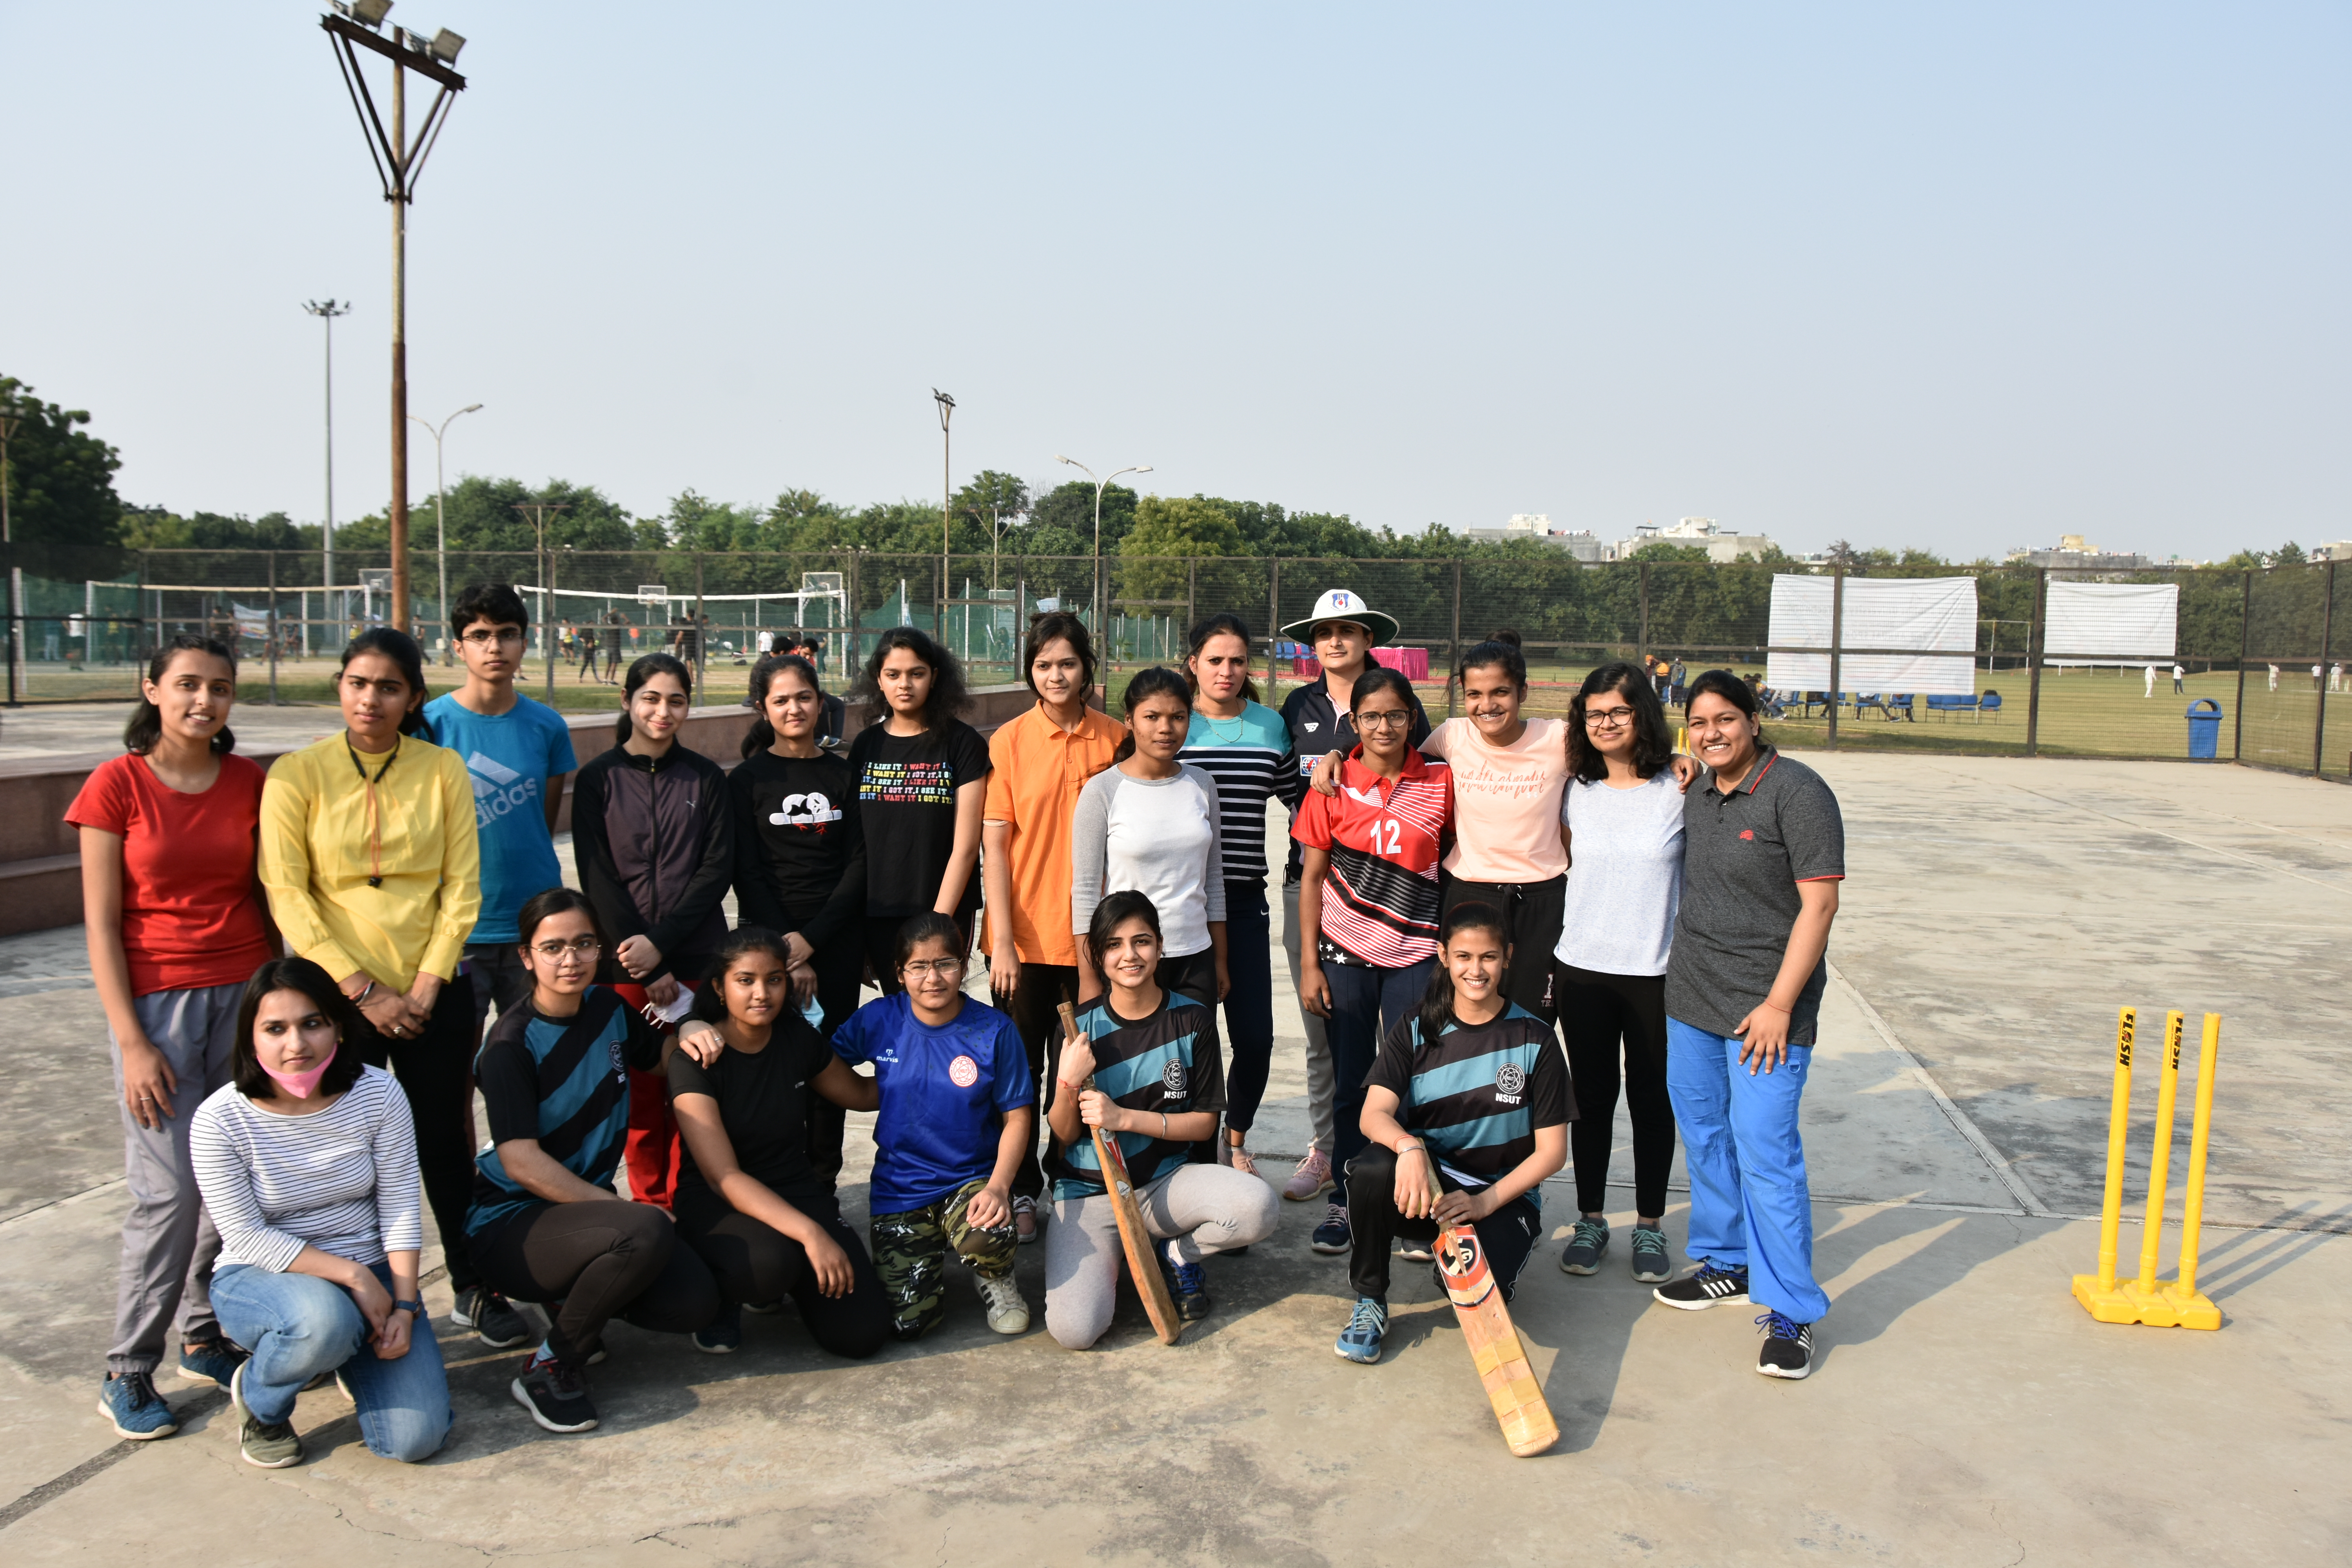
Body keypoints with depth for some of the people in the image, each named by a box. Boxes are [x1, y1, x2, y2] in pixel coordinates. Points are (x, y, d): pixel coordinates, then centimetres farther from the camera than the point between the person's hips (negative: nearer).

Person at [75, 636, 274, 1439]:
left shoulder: (250, 783, 5)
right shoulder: (117, 785, -5)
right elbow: (101, 925, -5)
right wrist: (131, 1041, -10)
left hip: (246, 995, 4)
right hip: (157, 1002, -3)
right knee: (171, 1189, -6)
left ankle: (204, 1336, 22)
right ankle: (127, 1373, 10)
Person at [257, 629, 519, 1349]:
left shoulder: (443, 770, 1)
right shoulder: (298, 773, -4)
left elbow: (462, 886, -1)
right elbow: (289, 896, -8)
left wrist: (425, 986, -9)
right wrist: (364, 991, -13)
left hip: (434, 996, 1)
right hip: (337, 994, -1)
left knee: (446, 1142, 10)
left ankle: (474, 1290, 25)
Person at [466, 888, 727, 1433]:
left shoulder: (608, 1009, 4)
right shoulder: (512, 1044, -16)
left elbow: (658, 1056, 24)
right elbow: (522, 1163, -22)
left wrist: (688, 1030, -1)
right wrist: (630, 1211, -23)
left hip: (587, 1205, 7)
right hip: (511, 1222, -6)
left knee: (695, 1301, -16)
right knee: (646, 1233, -35)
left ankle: (571, 1300, 12)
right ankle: (549, 1366, -12)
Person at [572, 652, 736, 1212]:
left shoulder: (705, 777, 7)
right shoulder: (599, 779, 4)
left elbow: (718, 868, 1)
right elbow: (597, 876, -2)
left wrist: (661, 943, -12)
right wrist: (648, 972, -9)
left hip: (698, 958, 1)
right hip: (625, 962, 0)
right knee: (640, 1091, 3)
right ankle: (650, 1204, 17)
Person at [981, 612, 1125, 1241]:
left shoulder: (1115, 739, 0)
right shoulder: (1008, 741, -4)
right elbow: (993, 846, -4)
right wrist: (1003, 942, -9)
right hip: (1024, 936, -1)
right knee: (1020, 1069, 9)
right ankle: (1021, 1191, 24)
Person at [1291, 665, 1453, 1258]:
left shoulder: (1441, 782, -1)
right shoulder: (1333, 784, -2)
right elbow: (1313, 878, 2)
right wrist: (1308, 964, -2)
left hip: (1416, 954, 0)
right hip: (1346, 953, 0)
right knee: (1350, 1082, 8)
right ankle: (1345, 1201, 22)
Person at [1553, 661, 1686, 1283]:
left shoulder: (1681, 791, -6)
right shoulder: (1576, 792, 4)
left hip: (1656, 971, -2)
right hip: (1582, 968, 2)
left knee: (1651, 1100, 9)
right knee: (1592, 1098, 11)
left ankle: (1650, 1225, 24)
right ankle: (1590, 1219, 25)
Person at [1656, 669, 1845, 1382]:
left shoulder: (1795, 791, -12)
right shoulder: (1697, 793, 9)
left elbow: (1819, 903, -15)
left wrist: (1779, 1006, -18)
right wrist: (1685, 974, 17)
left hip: (1764, 1007, -7)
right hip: (1691, 1000, 8)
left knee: (1765, 1154, -8)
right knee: (1705, 1139, 16)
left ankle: (1791, 1313, 3)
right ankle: (1728, 1265, 33)